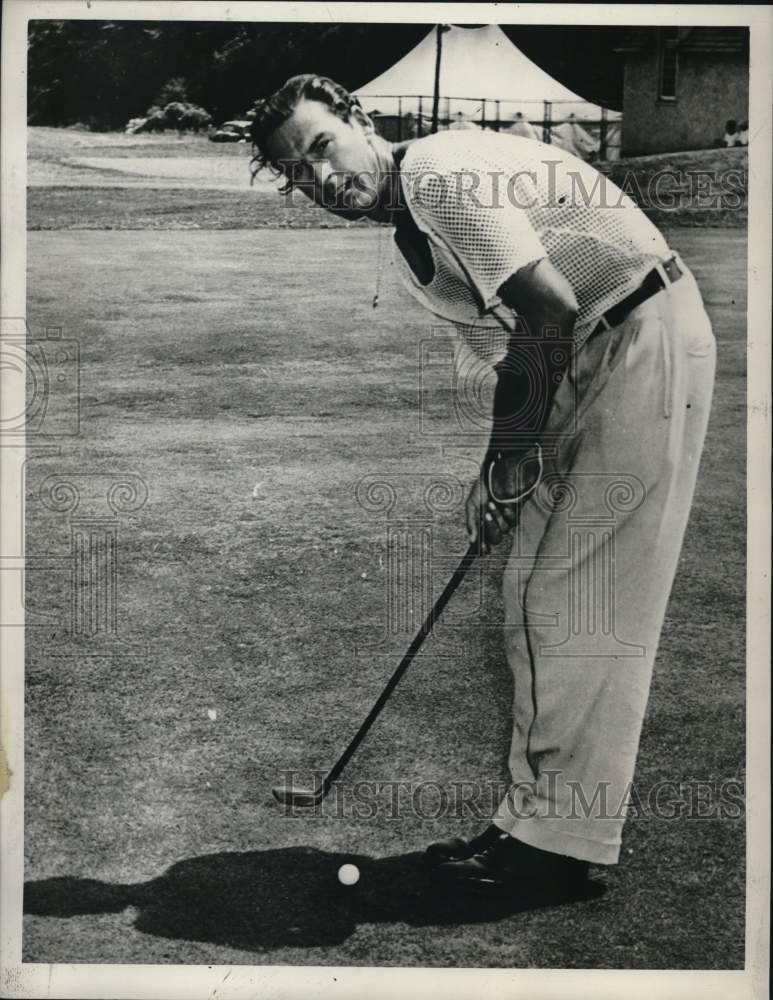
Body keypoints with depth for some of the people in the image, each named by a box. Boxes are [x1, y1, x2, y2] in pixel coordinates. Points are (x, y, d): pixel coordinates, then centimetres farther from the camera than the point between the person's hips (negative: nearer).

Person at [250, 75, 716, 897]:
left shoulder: (438, 174, -15)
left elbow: (554, 313, -20)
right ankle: (537, 819, 17)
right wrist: (498, 468, 5)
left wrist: (512, 453, -11)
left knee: (579, 602, -10)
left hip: (647, 340, -10)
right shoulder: (412, 240, 14)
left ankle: (560, 843, -1)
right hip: (589, 360, 10)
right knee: (533, 597, 9)